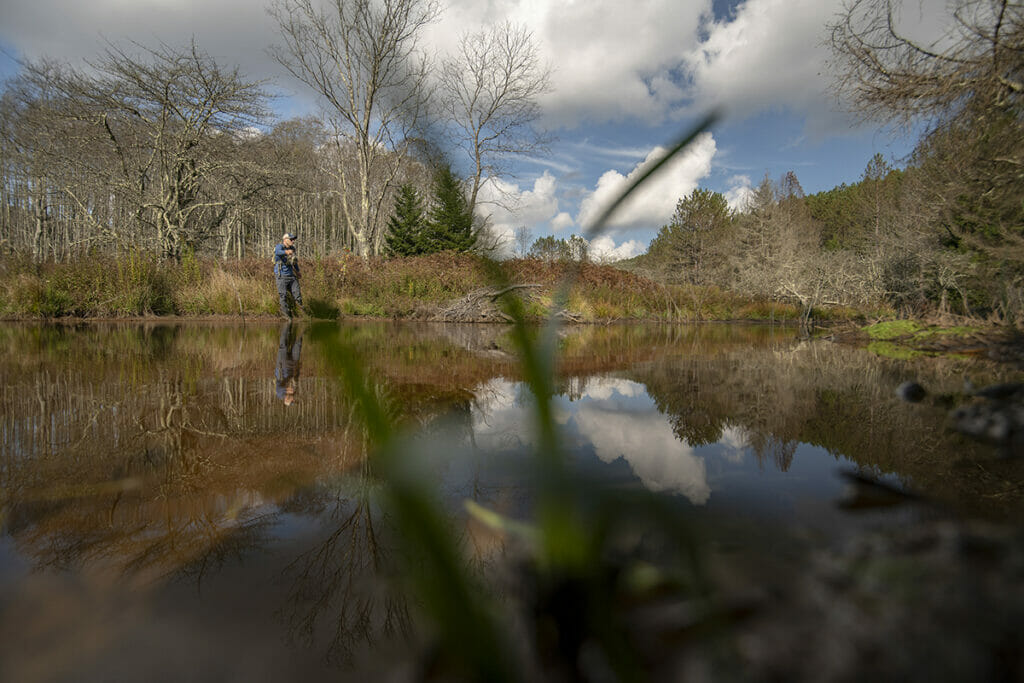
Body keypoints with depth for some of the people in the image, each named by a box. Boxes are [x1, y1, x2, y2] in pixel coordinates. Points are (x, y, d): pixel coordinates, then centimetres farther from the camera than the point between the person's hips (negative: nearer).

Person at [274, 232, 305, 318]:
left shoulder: (292, 248, 8)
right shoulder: (279, 247, -12)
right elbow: (278, 252, -38)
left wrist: (298, 271, 36)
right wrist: (286, 252, -59)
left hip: (291, 275, 6)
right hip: (281, 276, -6)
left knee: (297, 291, 4)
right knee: (283, 295, -1)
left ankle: (299, 304, 28)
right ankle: (285, 312, 11)